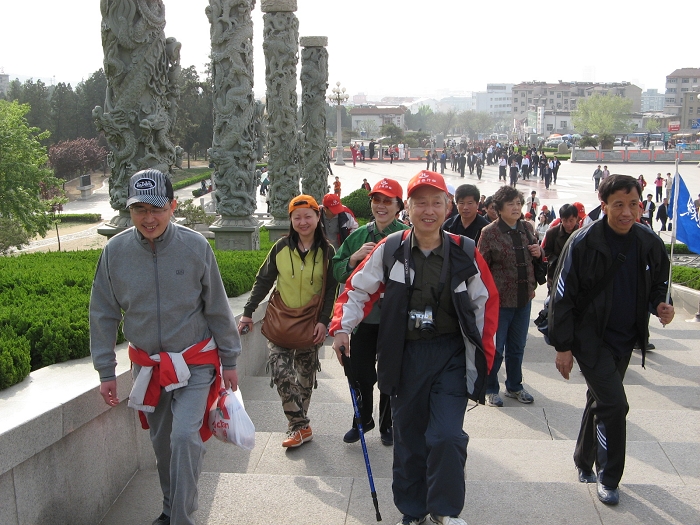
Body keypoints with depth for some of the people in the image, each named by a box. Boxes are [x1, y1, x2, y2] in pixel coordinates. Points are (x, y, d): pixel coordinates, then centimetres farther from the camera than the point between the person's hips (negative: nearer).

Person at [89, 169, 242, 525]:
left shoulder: (195, 246, -14)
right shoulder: (115, 251, -9)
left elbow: (218, 309, -4)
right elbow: (103, 315, 1)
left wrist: (229, 361, 2)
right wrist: (106, 372, 1)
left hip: (195, 363, -3)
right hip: (146, 365, 3)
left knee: (185, 437, -14)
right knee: (162, 442, 15)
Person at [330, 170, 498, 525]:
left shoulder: (465, 253, -4)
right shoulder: (390, 249, -4)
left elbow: (486, 303, 4)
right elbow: (358, 289, 5)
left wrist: (483, 356, 2)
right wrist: (342, 327, -8)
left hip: (452, 354, -1)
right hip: (404, 355, 2)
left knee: (447, 436, -11)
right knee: (408, 436, 12)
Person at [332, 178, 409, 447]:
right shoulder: (359, 235, 7)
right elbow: (337, 272, 6)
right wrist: (355, 257, -12)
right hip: (363, 316, 4)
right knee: (360, 371, 11)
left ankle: (388, 424, 30)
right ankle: (363, 419, 34)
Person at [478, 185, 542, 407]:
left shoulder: (527, 228, 6)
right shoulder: (489, 232, -12)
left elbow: (535, 257, 22)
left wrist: (539, 252, -1)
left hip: (524, 297, 6)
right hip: (499, 298, -6)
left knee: (517, 347, 17)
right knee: (495, 347, 5)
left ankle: (514, 386, 33)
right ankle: (490, 389, 21)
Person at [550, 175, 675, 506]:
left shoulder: (650, 243, -2)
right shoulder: (584, 242, -17)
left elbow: (658, 284, 14)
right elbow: (562, 296, -13)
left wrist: (659, 304, -10)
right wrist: (563, 347, -13)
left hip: (625, 338, 5)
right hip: (591, 338, -5)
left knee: (600, 400, 18)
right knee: (614, 403, -12)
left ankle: (584, 463, 37)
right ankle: (608, 479, 6)